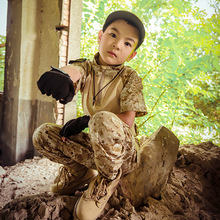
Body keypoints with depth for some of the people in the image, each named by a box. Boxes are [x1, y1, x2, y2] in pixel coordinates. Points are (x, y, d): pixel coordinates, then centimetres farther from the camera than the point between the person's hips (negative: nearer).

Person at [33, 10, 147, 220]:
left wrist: (87, 120, -20)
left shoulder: (130, 78, -8)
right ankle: (82, 171, 8)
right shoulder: (87, 68, 0)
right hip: (94, 145, 4)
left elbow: (127, 121, -18)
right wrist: (62, 74, -52)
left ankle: (109, 177, -10)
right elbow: (74, 70, -26)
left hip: (121, 149, -4)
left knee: (103, 120, -38)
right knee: (42, 134, -12)